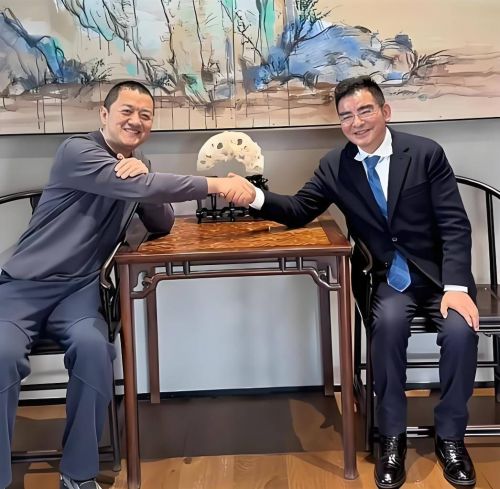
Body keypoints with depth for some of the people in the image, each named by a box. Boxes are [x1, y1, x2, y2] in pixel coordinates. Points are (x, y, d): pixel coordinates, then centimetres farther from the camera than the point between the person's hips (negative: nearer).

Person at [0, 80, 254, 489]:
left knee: (94, 347, -28)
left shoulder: (138, 165, 14)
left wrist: (142, 175, -15)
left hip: (78, 287, 4)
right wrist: (216, 185, -25)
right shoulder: (78, 151, -11)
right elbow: (140, 189, -25)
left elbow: (163, 225, 4)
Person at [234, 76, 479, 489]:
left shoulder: (426, 153, -5)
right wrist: (256, 198, -19)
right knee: (388, 322, -31)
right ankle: (392, 436, -13)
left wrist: (456, 287, -21)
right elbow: (299, 210, 3)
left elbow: (455, 225, -8)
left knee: (461, 329, -28)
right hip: (388, 277, 1)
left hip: (438, 272, 0)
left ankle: (450, 436, -5)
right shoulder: (335, 165, 3)